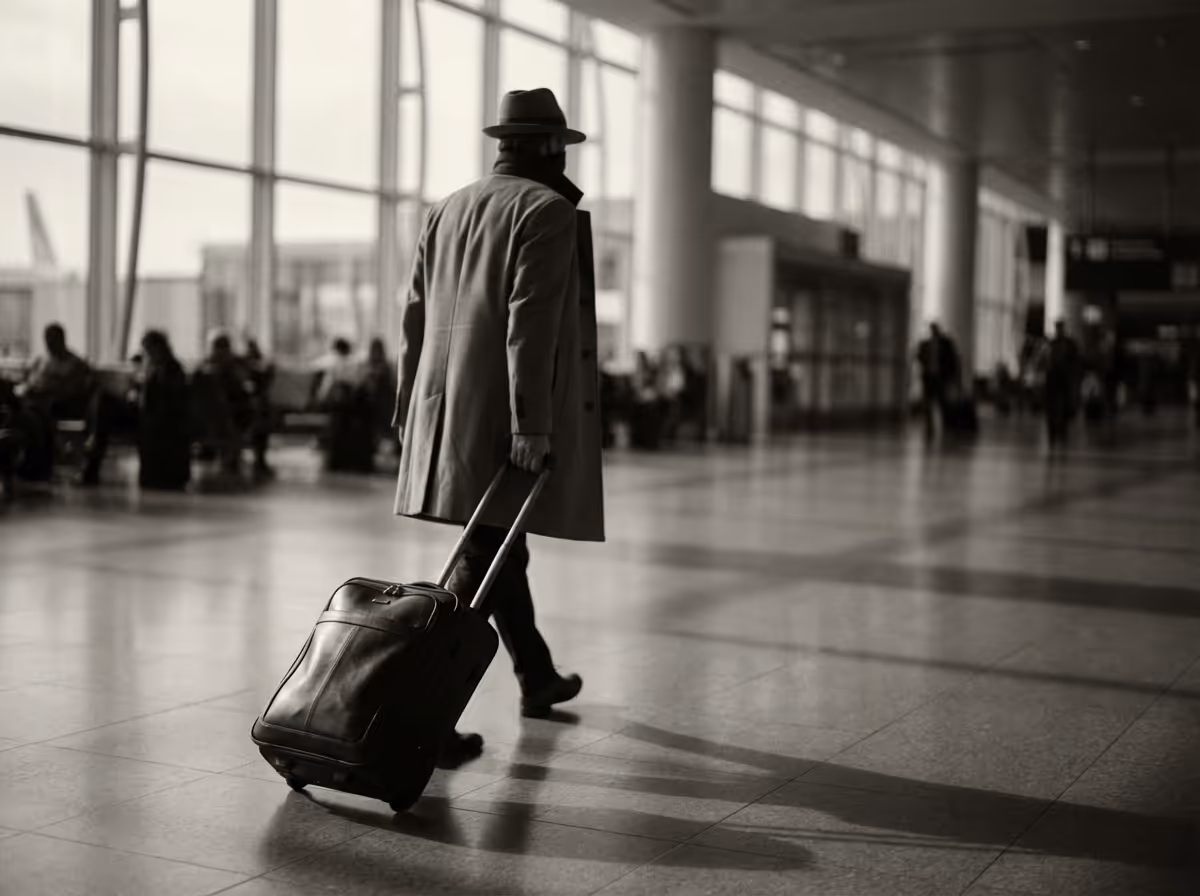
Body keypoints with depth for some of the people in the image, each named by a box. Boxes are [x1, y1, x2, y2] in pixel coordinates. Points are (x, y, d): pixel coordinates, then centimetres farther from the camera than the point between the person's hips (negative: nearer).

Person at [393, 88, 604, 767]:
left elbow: (416, 317, 15)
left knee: (497, 546, 19)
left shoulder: (447, 210, 15)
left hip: (446, 410, 8)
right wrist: (530, 425, -20)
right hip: (505, 418, -8)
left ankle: (537, 677, 36)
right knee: (484, 560, -7)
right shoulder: (548, 210, -8)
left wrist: (413, 409, 20)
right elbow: (531, 323, -18)